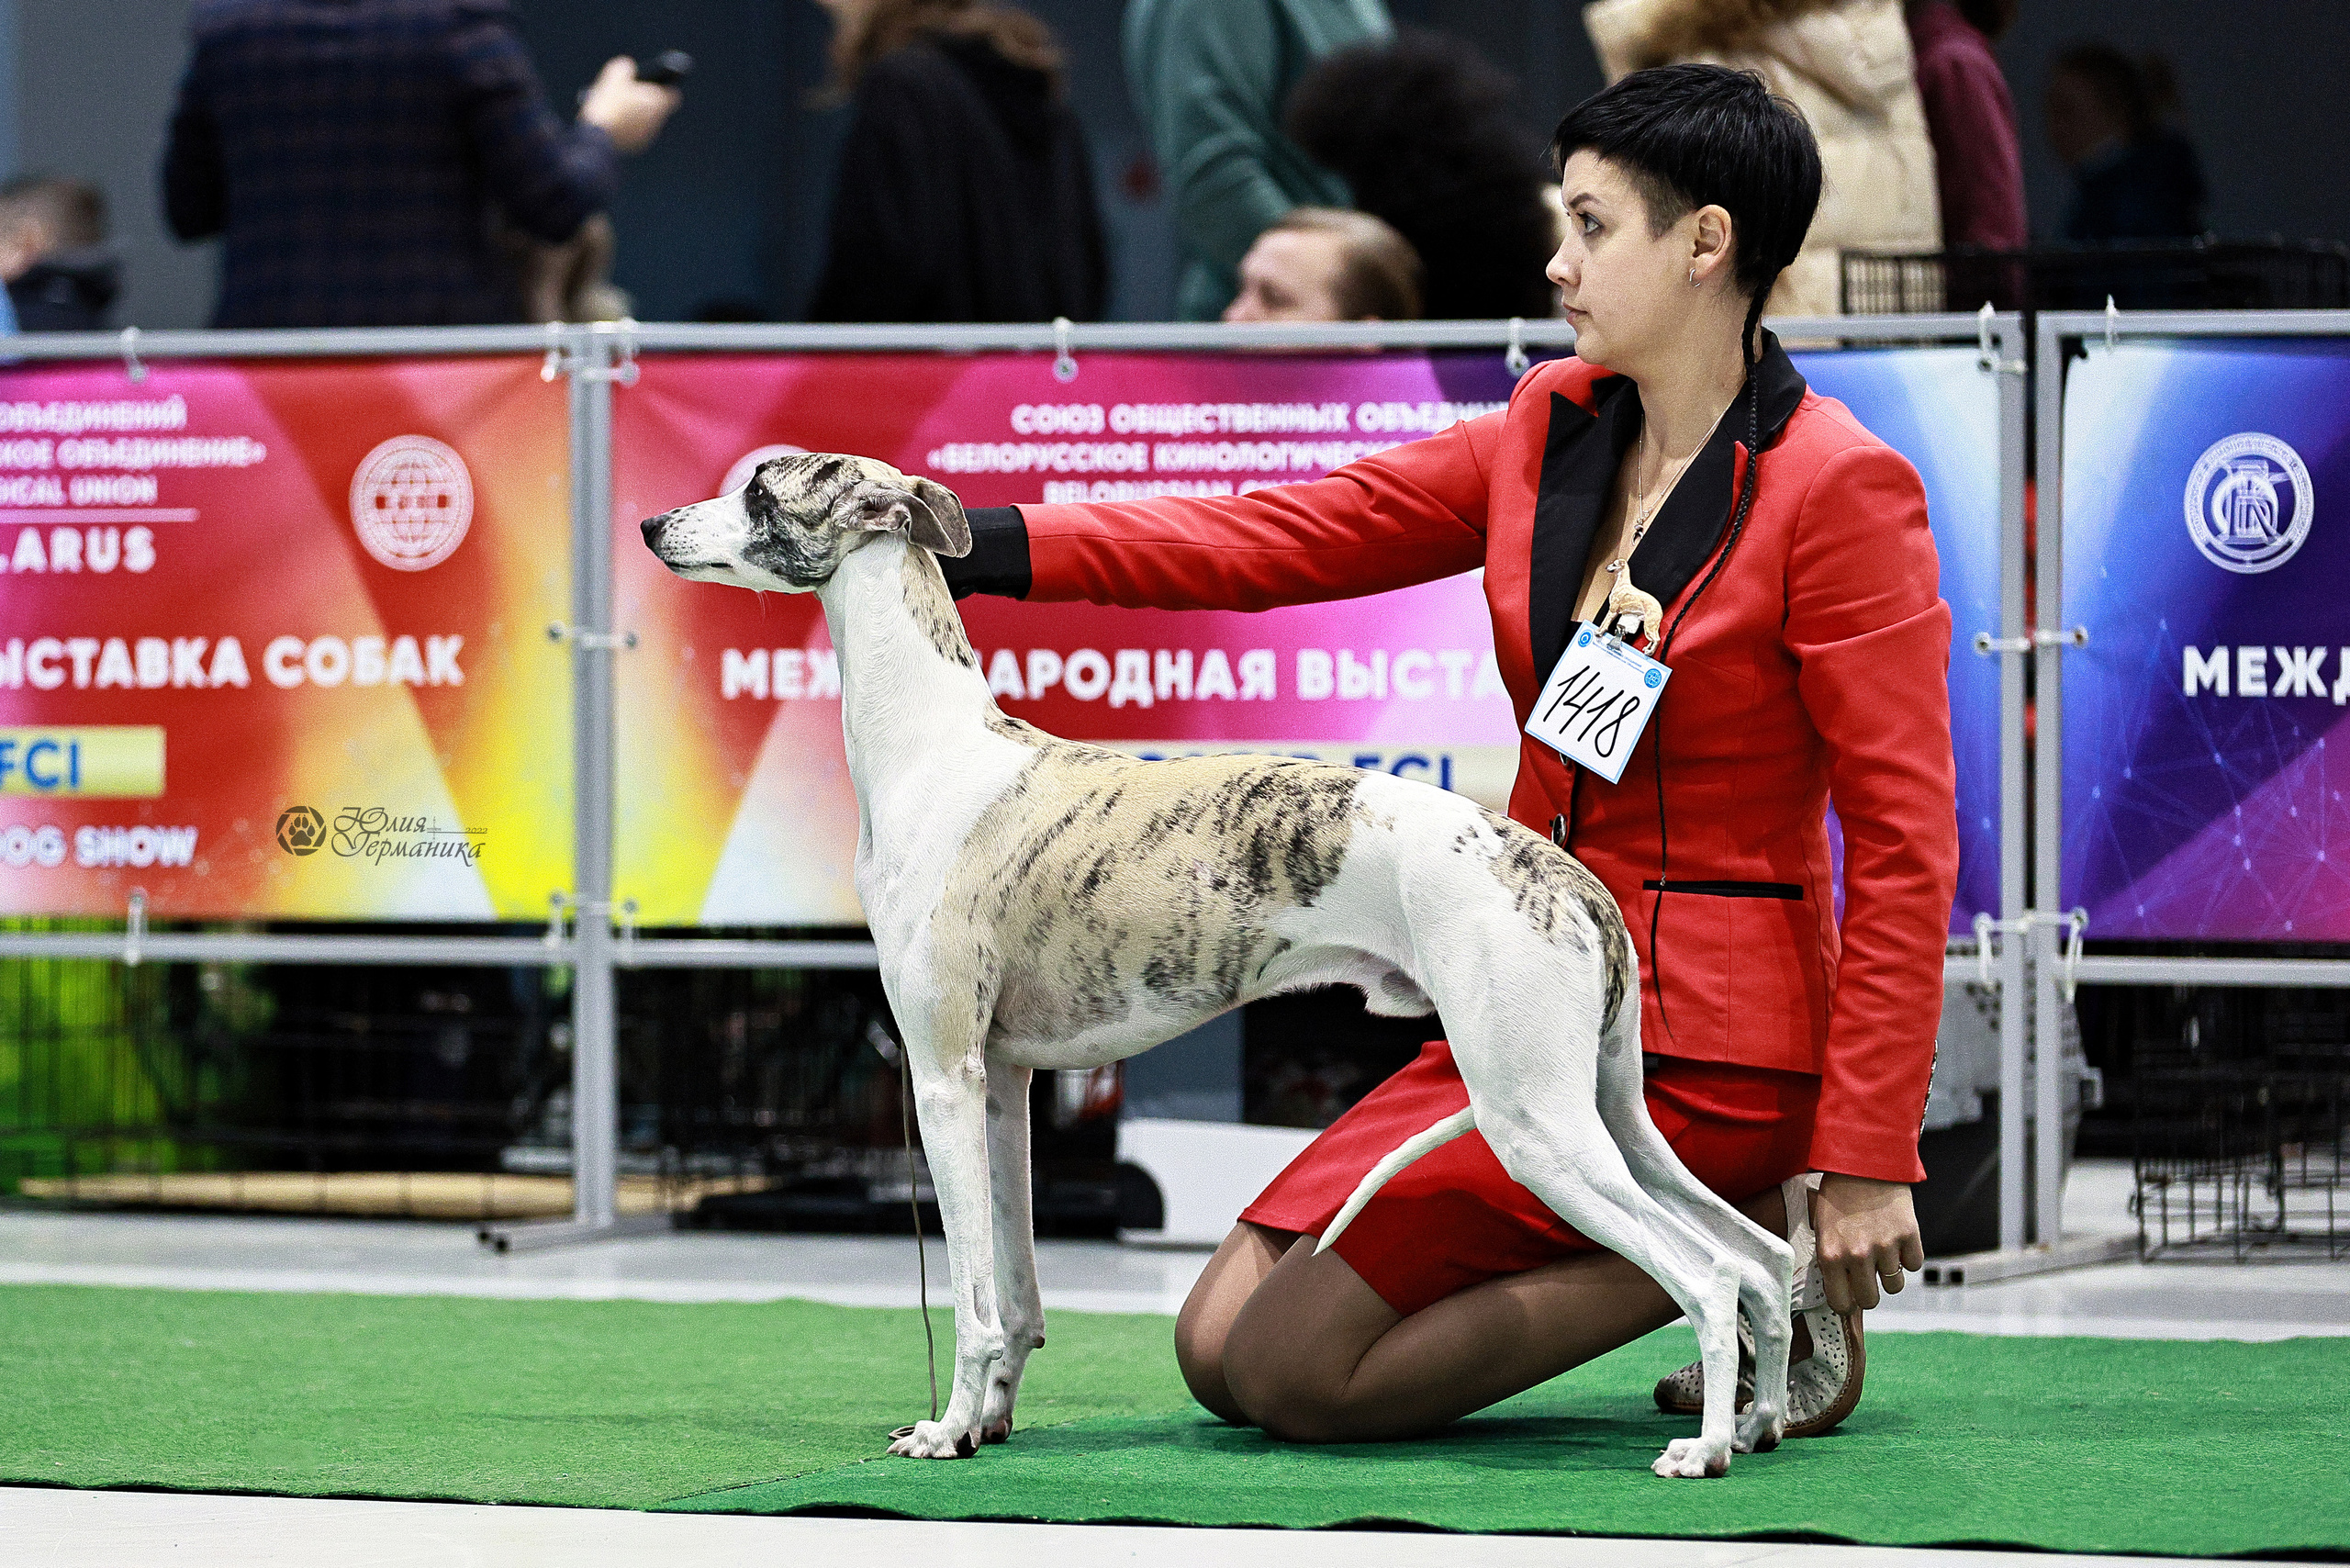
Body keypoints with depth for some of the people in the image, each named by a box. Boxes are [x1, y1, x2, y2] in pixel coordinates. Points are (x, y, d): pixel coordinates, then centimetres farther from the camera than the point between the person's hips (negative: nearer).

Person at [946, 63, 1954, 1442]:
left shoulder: (1839, 488, -14)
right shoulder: (1550, 435, 7)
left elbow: (1906, 840, -15)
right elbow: (1278, 539, 8)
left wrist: (1868, 1161, -19)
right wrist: (983, 545, -2)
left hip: (1702, 1035, -8)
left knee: (1292, 1371, -15)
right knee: (1217, 1346, 7)